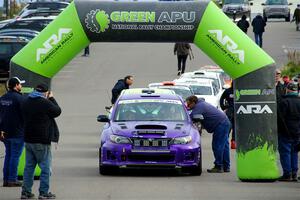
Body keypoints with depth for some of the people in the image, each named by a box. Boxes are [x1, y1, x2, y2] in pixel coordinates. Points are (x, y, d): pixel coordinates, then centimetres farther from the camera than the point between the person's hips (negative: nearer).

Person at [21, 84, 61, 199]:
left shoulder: (26, 102, 7)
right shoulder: (45, 103, -15)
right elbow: (57, 111, -2)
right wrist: (51, 98, 11)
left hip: (28, 140, 7)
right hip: (42, 142, -7)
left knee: (29, 166, 12)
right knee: (45, 167, 0)